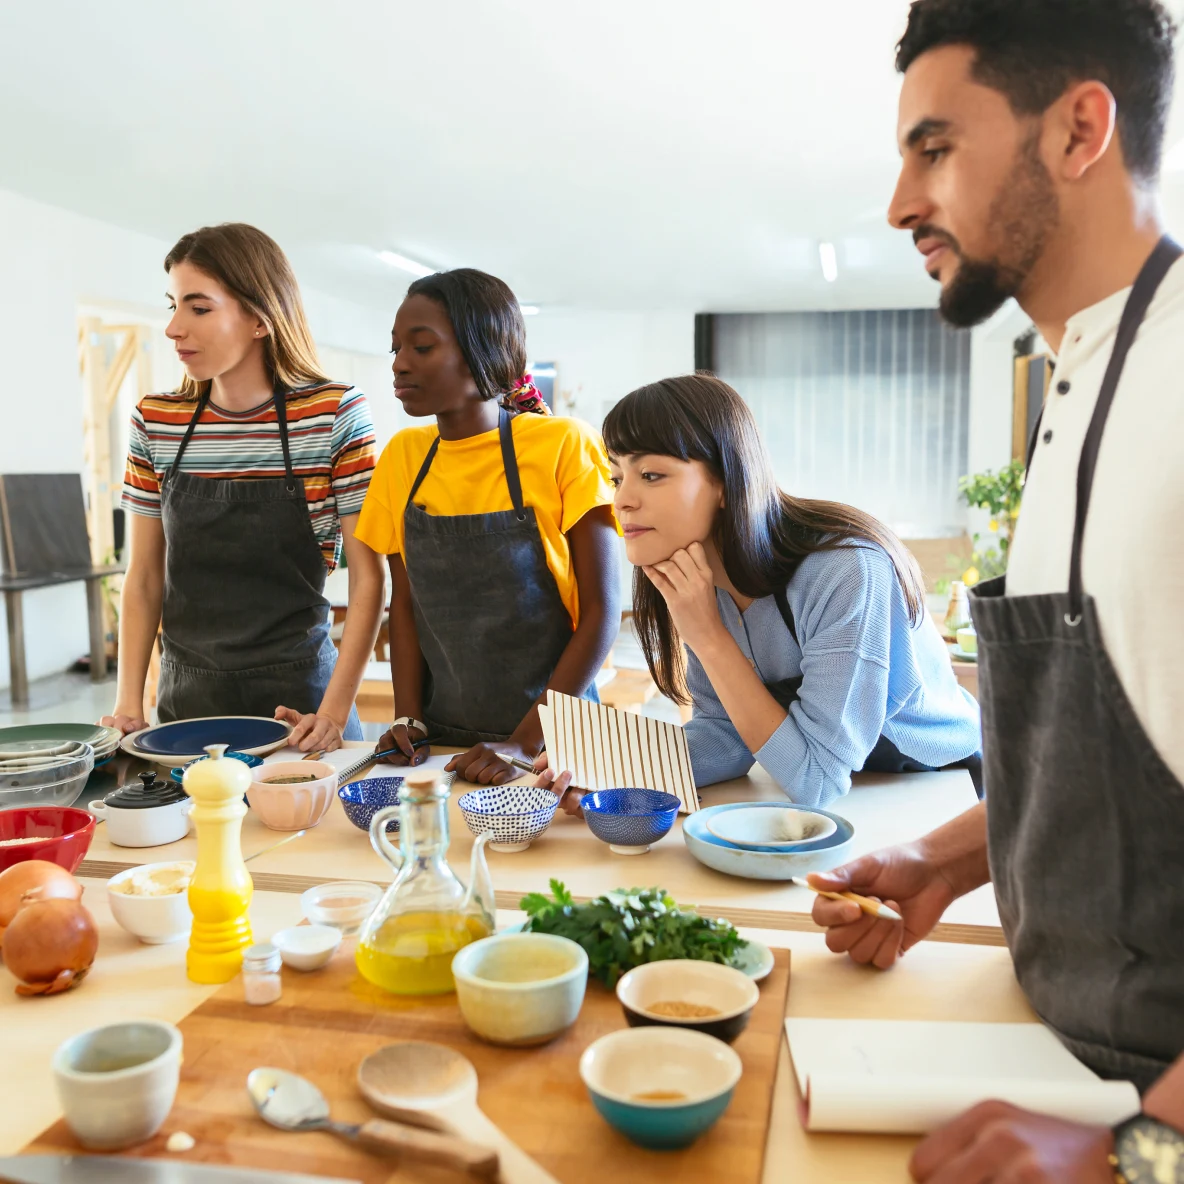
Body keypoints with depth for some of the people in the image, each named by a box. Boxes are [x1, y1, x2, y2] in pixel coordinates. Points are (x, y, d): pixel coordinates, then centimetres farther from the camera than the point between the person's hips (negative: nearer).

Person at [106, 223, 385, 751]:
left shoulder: (335, 414, -10)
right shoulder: (154, 422, 2)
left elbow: (367, 576, -10)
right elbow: (144, 578, 7)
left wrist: (335, 711, -16)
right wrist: (129, 703, -2)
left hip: (298, 694, -3)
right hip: (185, 696, 4)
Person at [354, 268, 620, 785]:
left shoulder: (564, 446, -9)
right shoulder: (402, 456, 5)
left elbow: (601, 610, -9)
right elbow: (404, 600, 11)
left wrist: (525, 742, -15)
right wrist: (409, 718, -2)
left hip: (553, 740, -3)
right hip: (442, 740, 3)